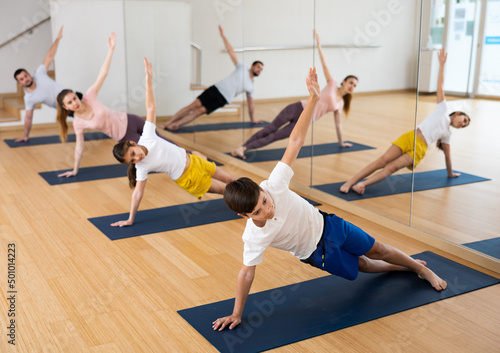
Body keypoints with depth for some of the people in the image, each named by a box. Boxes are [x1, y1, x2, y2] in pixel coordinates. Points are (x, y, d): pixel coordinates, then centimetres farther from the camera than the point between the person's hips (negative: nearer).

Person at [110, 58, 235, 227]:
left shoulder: (147, 137, -20)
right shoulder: (141, 167, -24)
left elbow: (150, 107, -20)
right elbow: (138, 193, -17)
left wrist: (149, 78, -24)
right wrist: (130, 220, -15)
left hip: (192, 161, 4)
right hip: (188, 178, -4)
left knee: (230, 181, 19)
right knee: (225, 190, 6)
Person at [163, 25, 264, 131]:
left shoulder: (251, 87, 15)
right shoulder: (242, 68, 7)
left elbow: (251, 105, 24)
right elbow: (231, 52, 3)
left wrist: (252, 120, 27)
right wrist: (223, 36, -3)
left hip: (222, 100, 2)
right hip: (216, 89, -2)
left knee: (200, 111, -14)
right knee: (193, 106, -13)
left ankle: (176, 124, -15)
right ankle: (168, 122, -9)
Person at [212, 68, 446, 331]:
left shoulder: (273, 186, -34)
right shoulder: (254, 238, -34)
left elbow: (295, 141, -33)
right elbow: (247, 273, -23)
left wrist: (313, 98, -37)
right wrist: (236, 315, -18)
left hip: (325, 224, 1)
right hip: (316, 252, -1)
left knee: (377, 251, 17)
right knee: (362, 265, 18)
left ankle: (421, 269, 46)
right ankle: (406, 267, 50)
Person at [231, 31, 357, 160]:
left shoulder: (340, 103, 15)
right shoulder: (332, 84, 4)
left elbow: (338, 123, 22)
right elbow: (324, 65, -1)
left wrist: (341, 142, 26)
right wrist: (319, 46, -8)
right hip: (298, 109, -3)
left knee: (274, 137, -8)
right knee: (269, 130, -6)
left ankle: (243, 148, -11)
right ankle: (241, 147, -4)